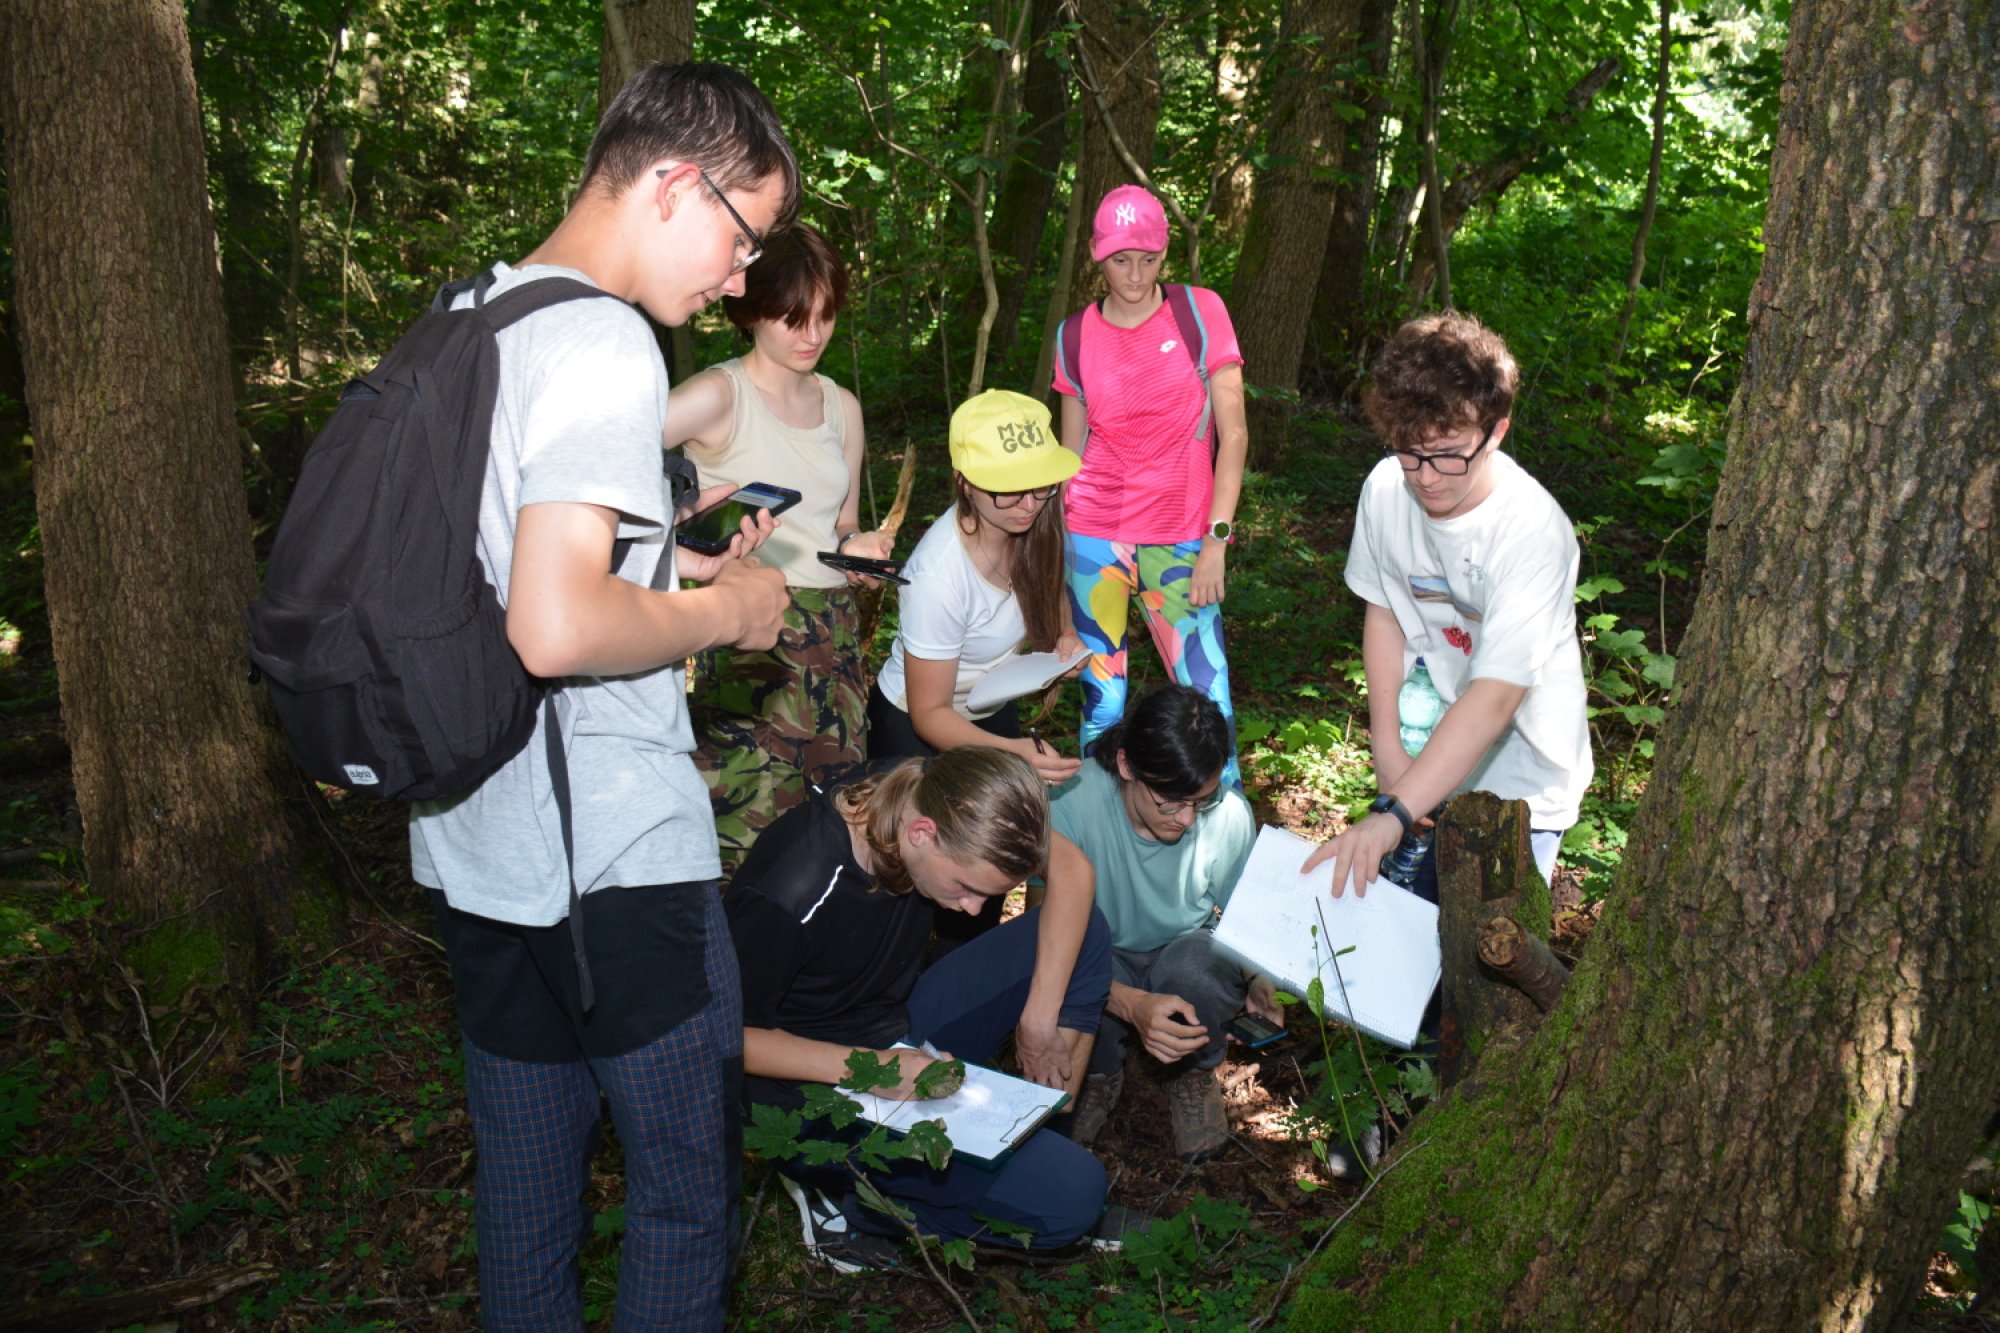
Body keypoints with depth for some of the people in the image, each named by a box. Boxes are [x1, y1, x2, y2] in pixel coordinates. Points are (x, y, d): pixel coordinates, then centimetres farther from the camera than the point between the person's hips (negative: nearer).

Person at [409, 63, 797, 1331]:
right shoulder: (605, 341, -19)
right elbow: (556, 630, -29)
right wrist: (723, 612, -12)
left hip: (474, 848, 9)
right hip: (618, 861, -9)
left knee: (525, 1179, 21)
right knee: (689, 1180, 9)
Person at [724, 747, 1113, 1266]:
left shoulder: (933, 796, -13)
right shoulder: (790, 895, -32)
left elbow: (1071, 867, -4)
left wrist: (1041, 1016, -11)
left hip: (903, 1036, 8)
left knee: (1086, 931, -4)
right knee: (1068, 1193, -21)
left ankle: (1049, 1135, 3)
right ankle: (850, 1210, -1)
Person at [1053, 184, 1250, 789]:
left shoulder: (1201, 312, 0)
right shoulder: (1077, 334, 6)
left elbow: (1233, 431, -2)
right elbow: (1070, 450, 11)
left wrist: (1217, 537, -9)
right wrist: (1054, 549, 9)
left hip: (1182, 539, -1)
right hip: (1095, 536, 1)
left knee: (1208, 699, -7)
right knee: (1102, 701, 1)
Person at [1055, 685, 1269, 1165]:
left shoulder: (1230, 815, -21)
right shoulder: (1070, 804, -30)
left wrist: (1258, 981, -25)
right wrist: (1132, 1004, -44)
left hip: (1186, 956, 1)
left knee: (1197, 960, -34)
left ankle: (1195, 1075, 2)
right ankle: (1100, 1075, 2)